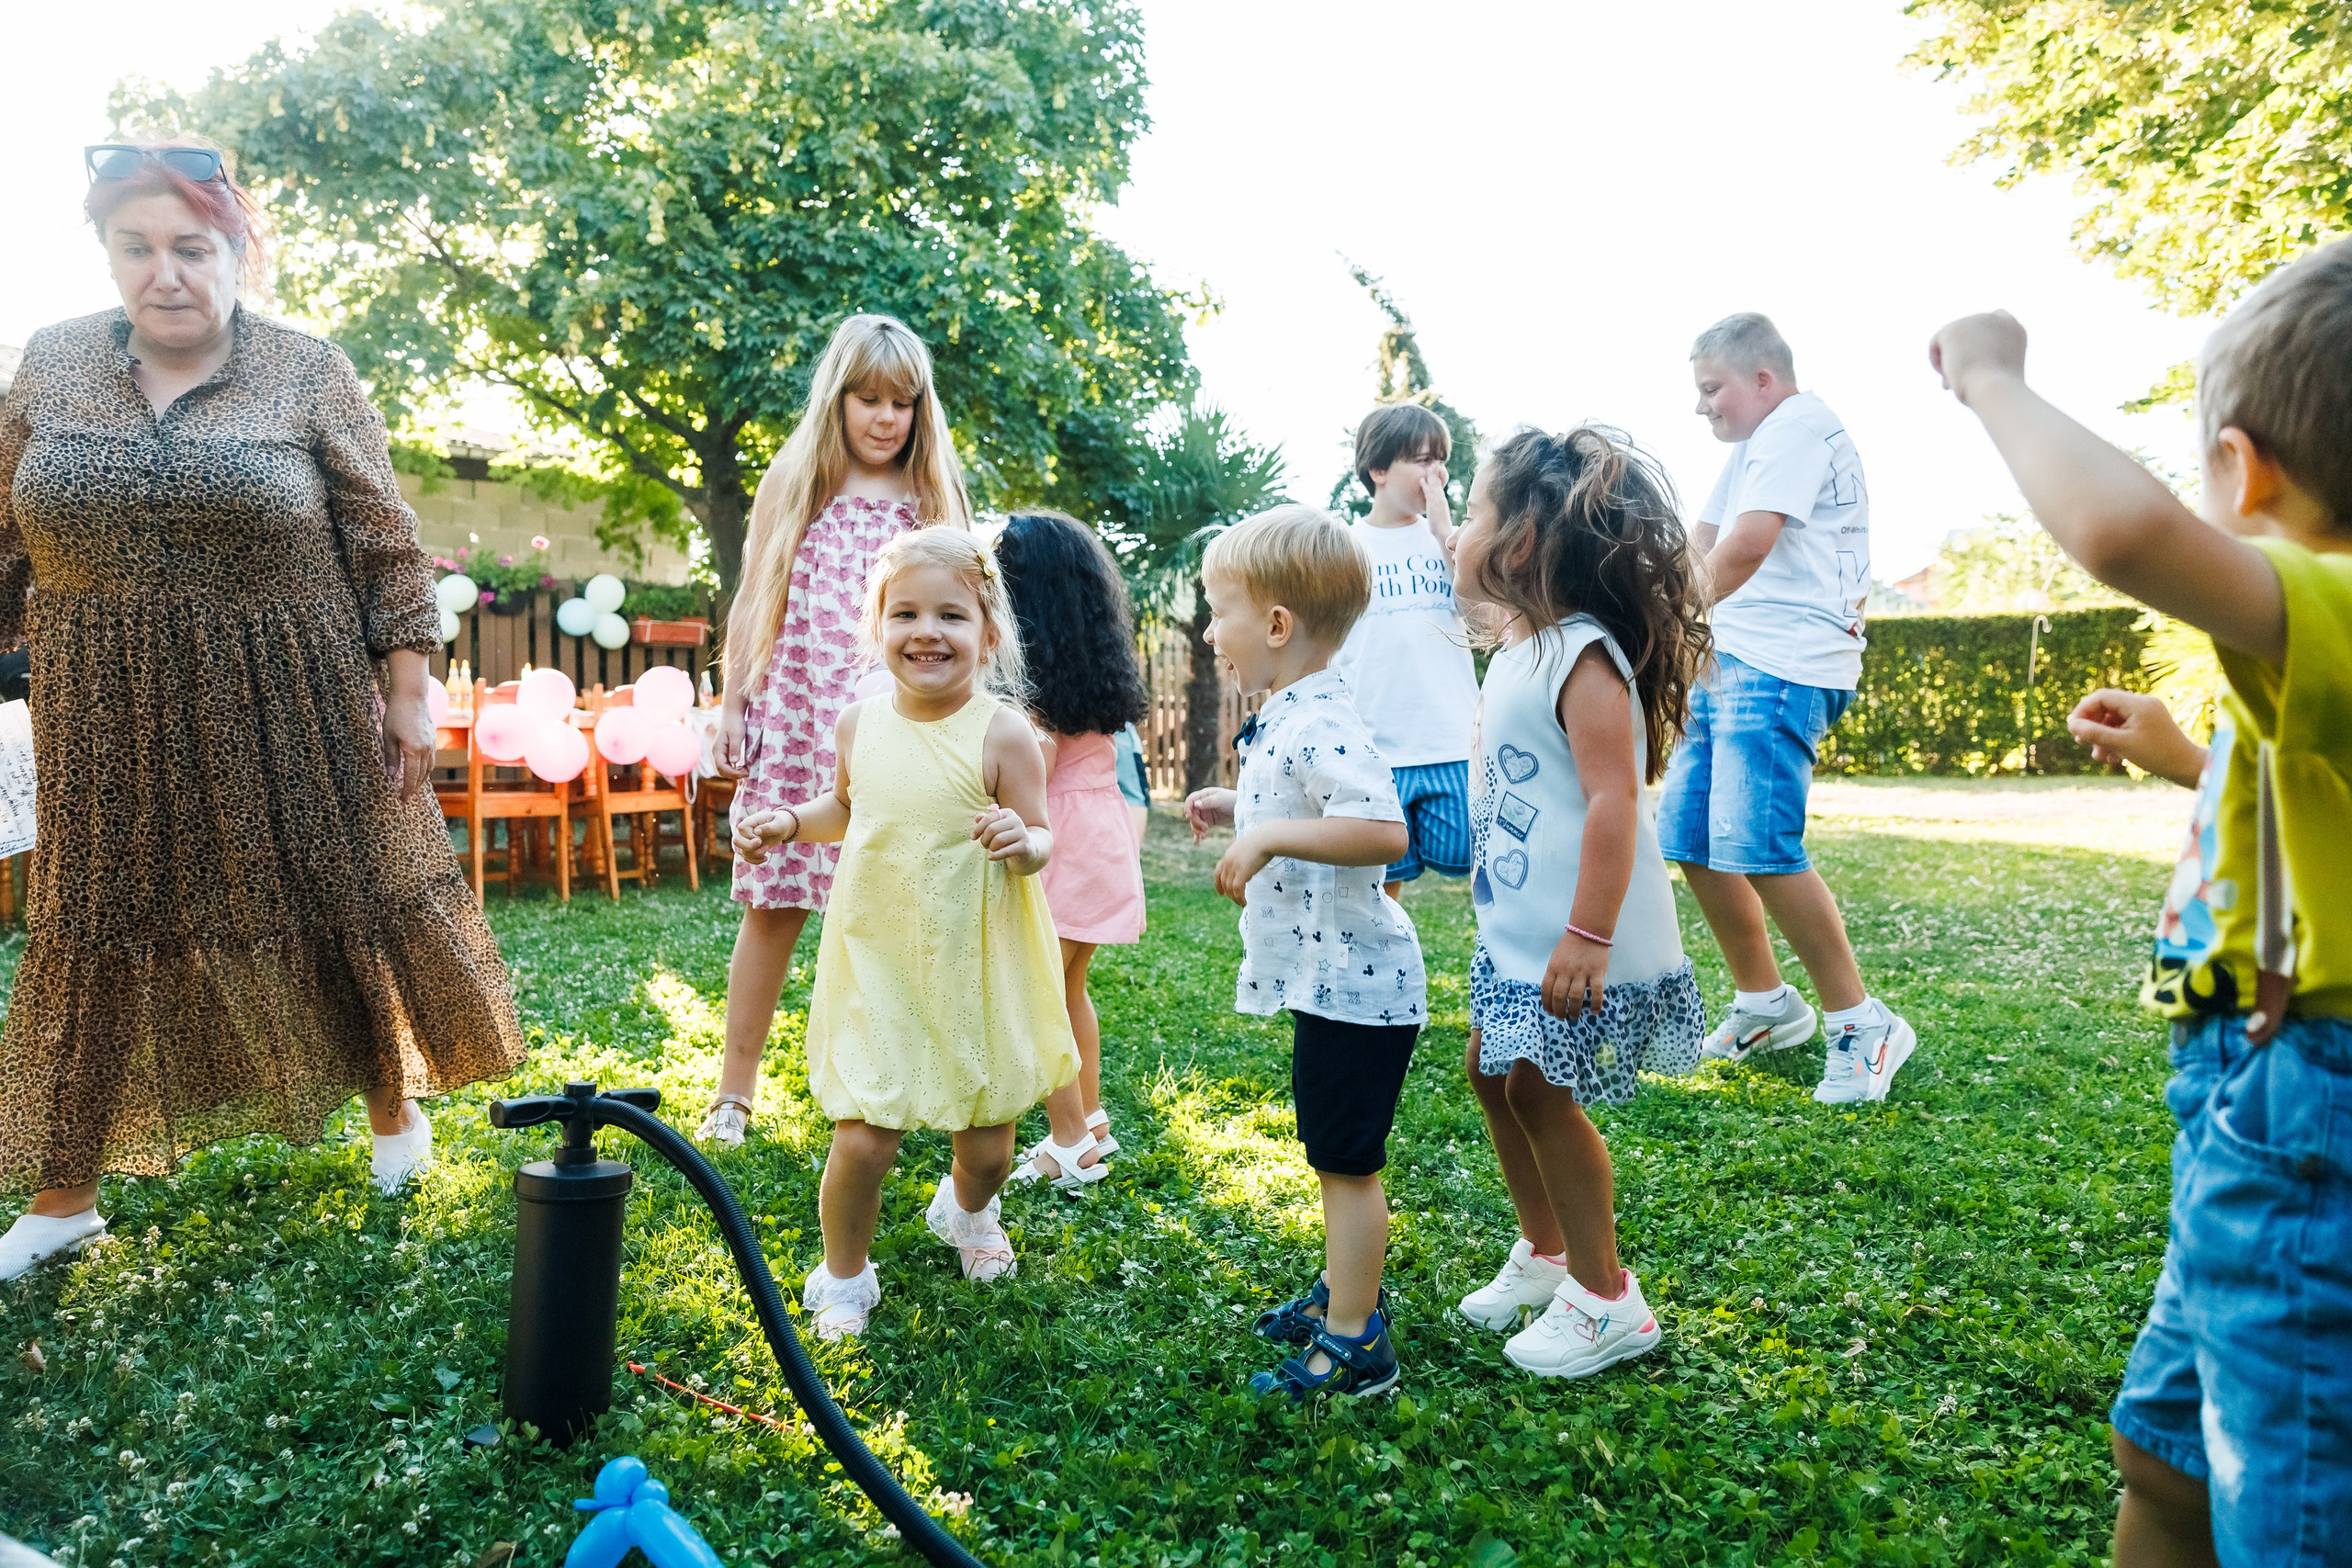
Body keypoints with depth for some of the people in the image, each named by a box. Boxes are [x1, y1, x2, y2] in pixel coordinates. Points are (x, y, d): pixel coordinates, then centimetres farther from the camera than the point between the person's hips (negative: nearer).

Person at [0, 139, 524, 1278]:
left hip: (292, 719, -2)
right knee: (93, 939, 10)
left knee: (343, 907, 8)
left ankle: (394, 1103, 34)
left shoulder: (309, 373, -4)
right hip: (116, 731, 3)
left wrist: (408, 692, -4)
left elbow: (386, 550, -3)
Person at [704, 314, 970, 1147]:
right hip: (795, 716, 0)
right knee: (775, 900, 1)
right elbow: (752, 601, 10)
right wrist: (731, 706, 5)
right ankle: (734, 1091, 12)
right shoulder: (793, 481, 9)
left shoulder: (932, 495, 11)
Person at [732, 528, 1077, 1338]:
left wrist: (1020, 840, -31)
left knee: (987, 1142, 13)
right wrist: (787, 822, 4)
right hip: (875, 964, 2)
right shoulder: (859, 722, -1)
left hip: (977, 971, -2)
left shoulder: (1001, 733, -14)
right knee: (862, 1141, -4)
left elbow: (1040, 841, -10)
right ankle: (844, 1276, 25)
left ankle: (967, 1210, 50)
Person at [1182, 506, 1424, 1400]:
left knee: (1346, 1160, 1)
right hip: (1329, 980, 11)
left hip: (1352, 985, -11)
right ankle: (1346, 1288, 40)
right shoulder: (1286, 722, 10)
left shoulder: (1318, 727, -23)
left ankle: (1352, 1345, 15)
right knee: (1331, 1152, 23)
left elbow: (1382, 830, -36)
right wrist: (1236, 810, 16)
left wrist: (1268, 836, -34)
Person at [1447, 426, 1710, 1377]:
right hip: (1517, 932, 10)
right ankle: (1545, 1255, 36)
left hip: (1579, 942, -10)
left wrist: (1587, 936, -29)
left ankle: (1606, 1301, 18)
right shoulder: (1518, 652, 10)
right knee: (1493, 1075, 16)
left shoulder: (1583, 656, -21)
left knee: (1539, 1091, -1)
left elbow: (1613, 798, -27)